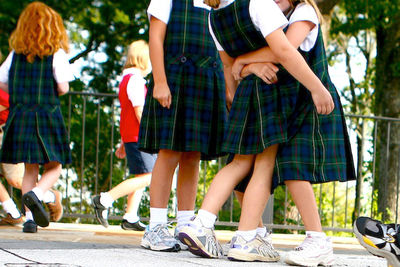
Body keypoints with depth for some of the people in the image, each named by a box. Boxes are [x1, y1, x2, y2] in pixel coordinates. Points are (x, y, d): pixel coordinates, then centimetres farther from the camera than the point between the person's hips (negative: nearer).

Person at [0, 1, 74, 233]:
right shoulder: (56, 53, -5)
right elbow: (63, 87, -9)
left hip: (20, 116, 4)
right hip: (47, 116, -4)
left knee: (30, 169, 10)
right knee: (54, 166, 7)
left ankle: (29, 217, 2)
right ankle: (36, 194, -21)